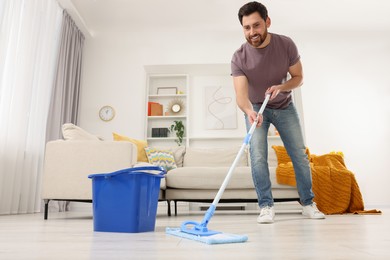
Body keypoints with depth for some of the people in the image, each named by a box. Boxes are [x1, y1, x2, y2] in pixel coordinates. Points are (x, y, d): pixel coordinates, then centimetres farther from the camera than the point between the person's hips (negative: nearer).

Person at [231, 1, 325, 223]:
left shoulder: (286, 45, -18)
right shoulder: (239, 58, -23)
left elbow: (299, 77, -8)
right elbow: (241, 94, -31)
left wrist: (281, 87, -29)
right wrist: (249, 111, -53)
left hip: (285, 107, 2)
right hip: (256, 108, -1)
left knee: (300, 155, 3)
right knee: (258, 157, -15)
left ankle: (308, 203, 18)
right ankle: (266, 206, -3)